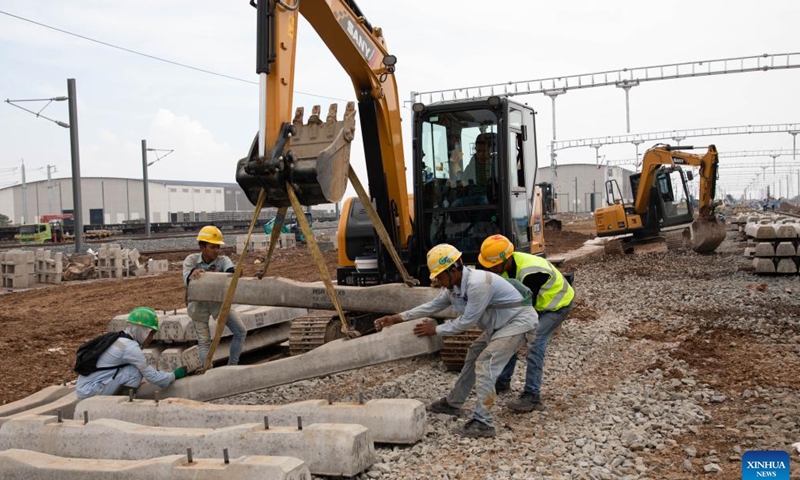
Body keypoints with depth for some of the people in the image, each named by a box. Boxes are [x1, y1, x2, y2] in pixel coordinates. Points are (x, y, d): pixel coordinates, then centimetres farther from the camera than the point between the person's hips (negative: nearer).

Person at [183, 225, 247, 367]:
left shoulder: (223, 260, -16)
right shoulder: (191, 260, -15)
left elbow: (230, 270, -37)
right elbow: (187, 280, -31)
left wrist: (235, 272, -62)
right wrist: (193, 273, -55)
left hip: (218, 300, 1)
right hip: (198, 303, -1)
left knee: (241, 331, -6)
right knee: (204, 340, -2)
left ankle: (232, 366, 10)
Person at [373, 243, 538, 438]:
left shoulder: (477, 284, -31)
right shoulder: (454, 285, -1)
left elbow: (467, 321, -24)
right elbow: (433, 305, 8)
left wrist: (436, 330, -13)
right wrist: (398, 317, 5)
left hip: (518, 321, -10)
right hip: (499, 325, 10)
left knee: (485, 365, -18)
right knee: (473, 357, 17)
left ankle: (482, 423, -17)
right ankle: (453, 403, 33)